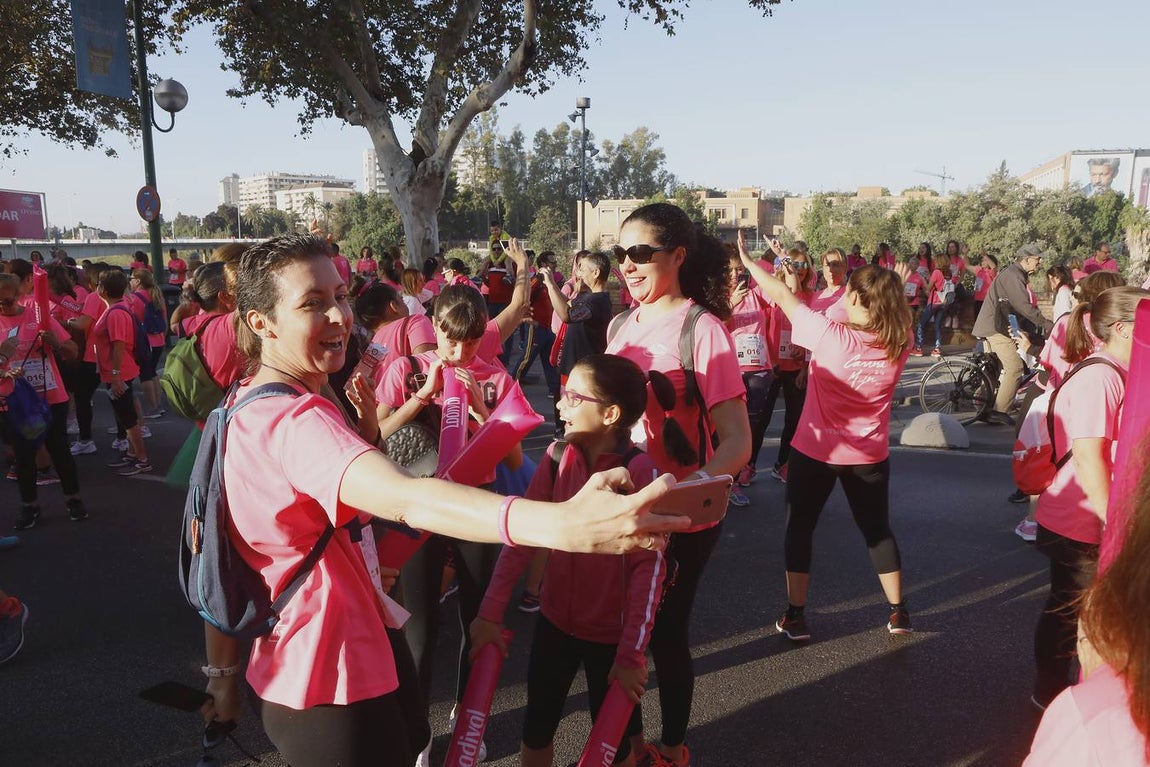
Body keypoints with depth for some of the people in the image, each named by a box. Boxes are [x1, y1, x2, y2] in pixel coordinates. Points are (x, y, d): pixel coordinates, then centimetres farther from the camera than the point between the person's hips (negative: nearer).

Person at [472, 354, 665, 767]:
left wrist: (632, 654, -21)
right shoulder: (558, 456, -7)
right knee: (536, 729, 18)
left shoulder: (640, 470, -21)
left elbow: (649, 566, -20)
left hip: (611, 631, -4)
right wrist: (490, 612, -8)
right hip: (555, 619, 4)